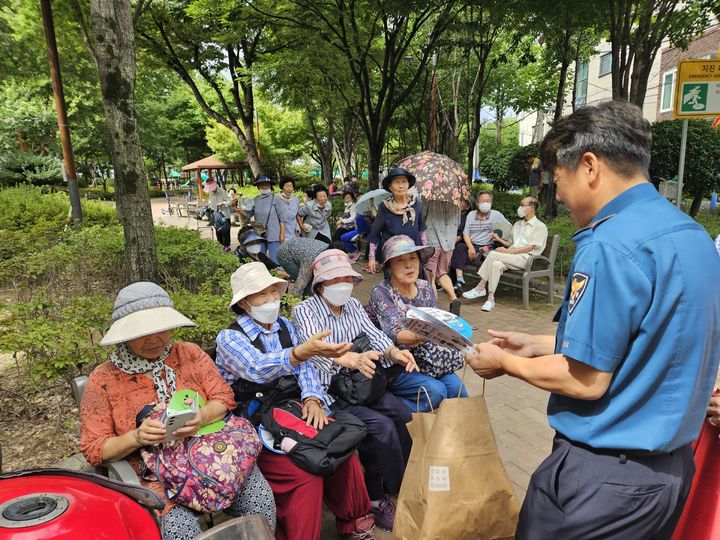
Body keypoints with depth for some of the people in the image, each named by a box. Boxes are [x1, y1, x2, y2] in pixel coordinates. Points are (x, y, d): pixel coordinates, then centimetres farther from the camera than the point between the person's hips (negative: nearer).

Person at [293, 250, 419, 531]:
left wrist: (393, 352, -28)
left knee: (405, 416, -12)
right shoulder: (304, 310, -12)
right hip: (328, 392, -6)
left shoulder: (354, 305, 9)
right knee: (382, 426, -22)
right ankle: (377, 498, 1)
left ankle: (405, 479, 13)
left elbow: (374, 335, -4)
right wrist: (354, 359, -50)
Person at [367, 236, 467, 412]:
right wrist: (418, 337, -49)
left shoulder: (425, 287, 4)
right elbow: (393, 335, -28)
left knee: (455, 387, -18)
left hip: (423, 359, 5)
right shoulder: (381, 292, -14)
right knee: (435, 391, -24)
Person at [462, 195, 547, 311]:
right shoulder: (517, 224, 27)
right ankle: (490, 299, -31)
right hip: (512, 258, 6)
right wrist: (499, 239, 7)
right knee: (496, 264, -29)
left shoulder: (540, 227, 2)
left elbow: (530, 247, -9)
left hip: (526, 258, -6)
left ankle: (480, 287, -23)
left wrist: (508, 251, -14)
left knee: (493, 254, -27)